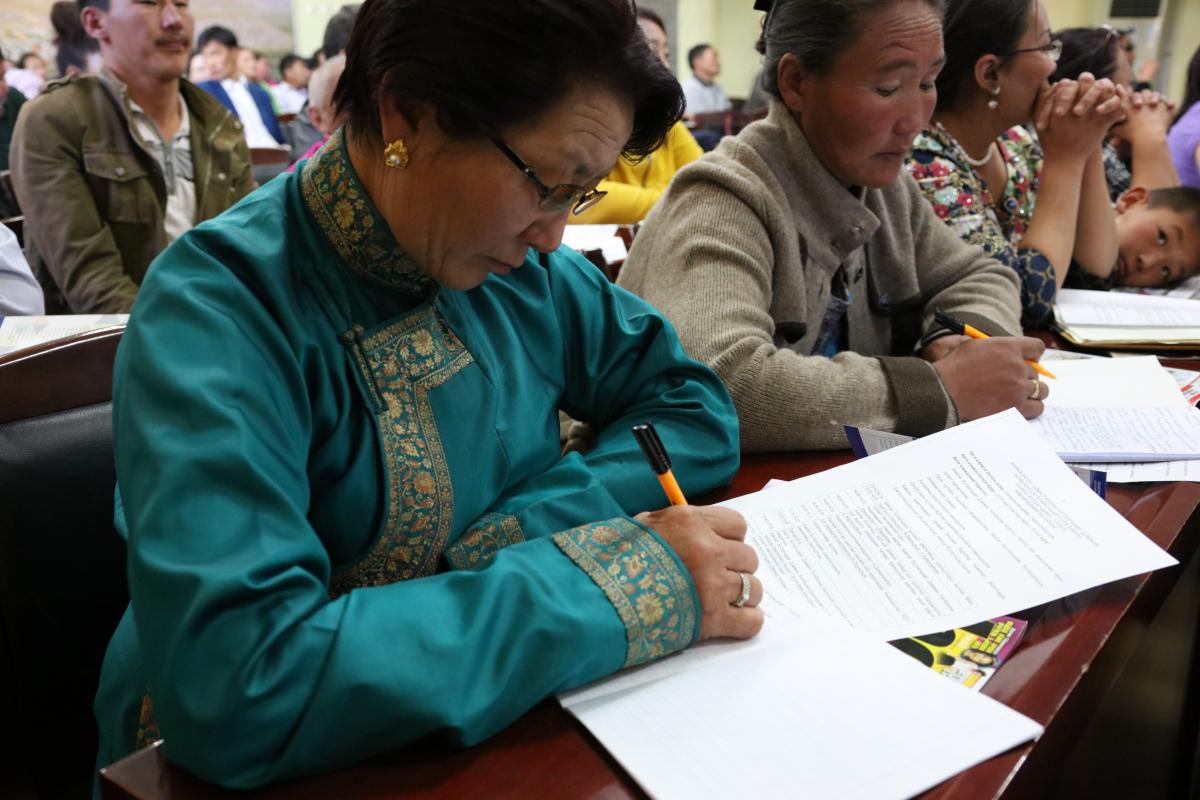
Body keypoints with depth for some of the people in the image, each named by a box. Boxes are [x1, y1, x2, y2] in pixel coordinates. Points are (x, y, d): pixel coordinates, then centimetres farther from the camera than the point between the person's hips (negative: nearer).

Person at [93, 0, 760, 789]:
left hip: (494, 721, 5)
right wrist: (604, 584, -31)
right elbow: (233, 683, -32)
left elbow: (695, 404, 0)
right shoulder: (220, 307, -22)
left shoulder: (521, 266, -4)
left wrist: (524, 532, -17)